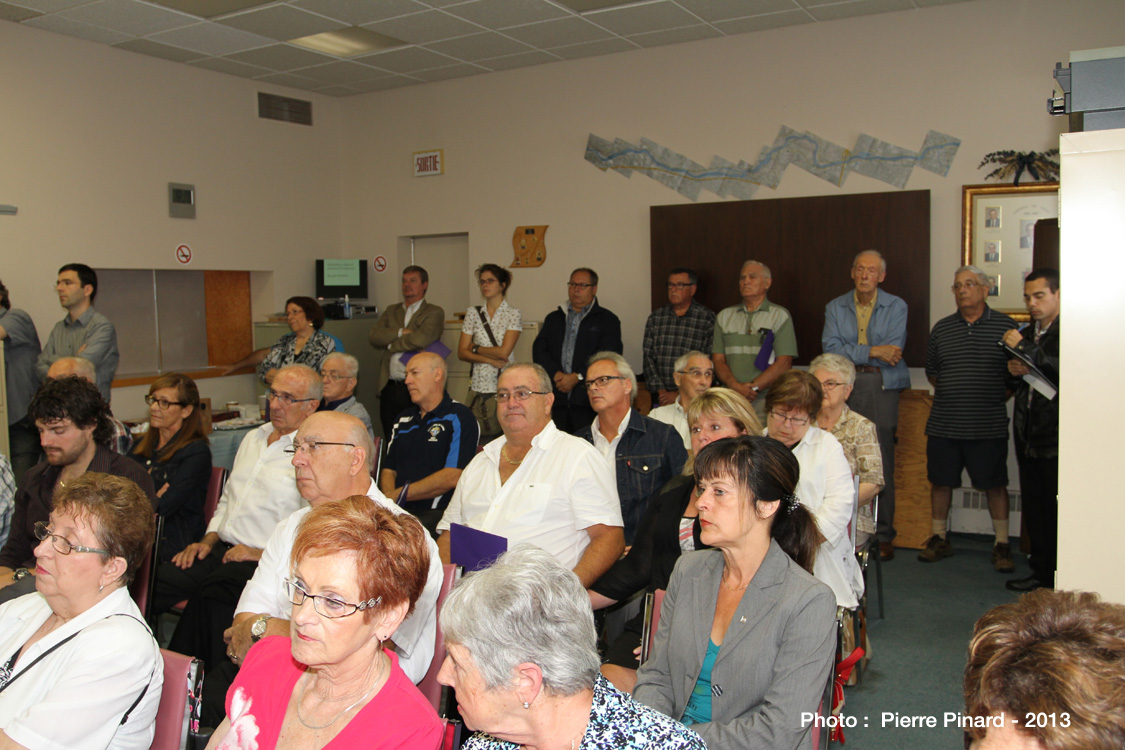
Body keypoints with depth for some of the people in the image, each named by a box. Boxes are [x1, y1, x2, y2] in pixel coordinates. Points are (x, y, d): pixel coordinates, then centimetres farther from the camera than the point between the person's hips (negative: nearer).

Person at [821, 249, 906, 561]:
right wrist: (873, 351, -13)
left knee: (882, 466, 0)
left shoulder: (896, 307, 6)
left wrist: (851, 353, -8)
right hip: (844, 391, 1)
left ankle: (883, 535, 10)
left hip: (882, 389, -1)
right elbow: (830, 349, -5)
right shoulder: (835, 307, 11)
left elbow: (893, 351, -8)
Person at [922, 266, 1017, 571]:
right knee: (940, 481, 9)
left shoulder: (1006, 326, 0)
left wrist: (1000, 398, 0)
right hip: (944, 425, 3)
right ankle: (939, 538, 22)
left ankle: (1001, 545, 16)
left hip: (989, 427, -3)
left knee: (995, 484, 4)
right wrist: (951, 394, 10)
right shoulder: (942, 328, 8)